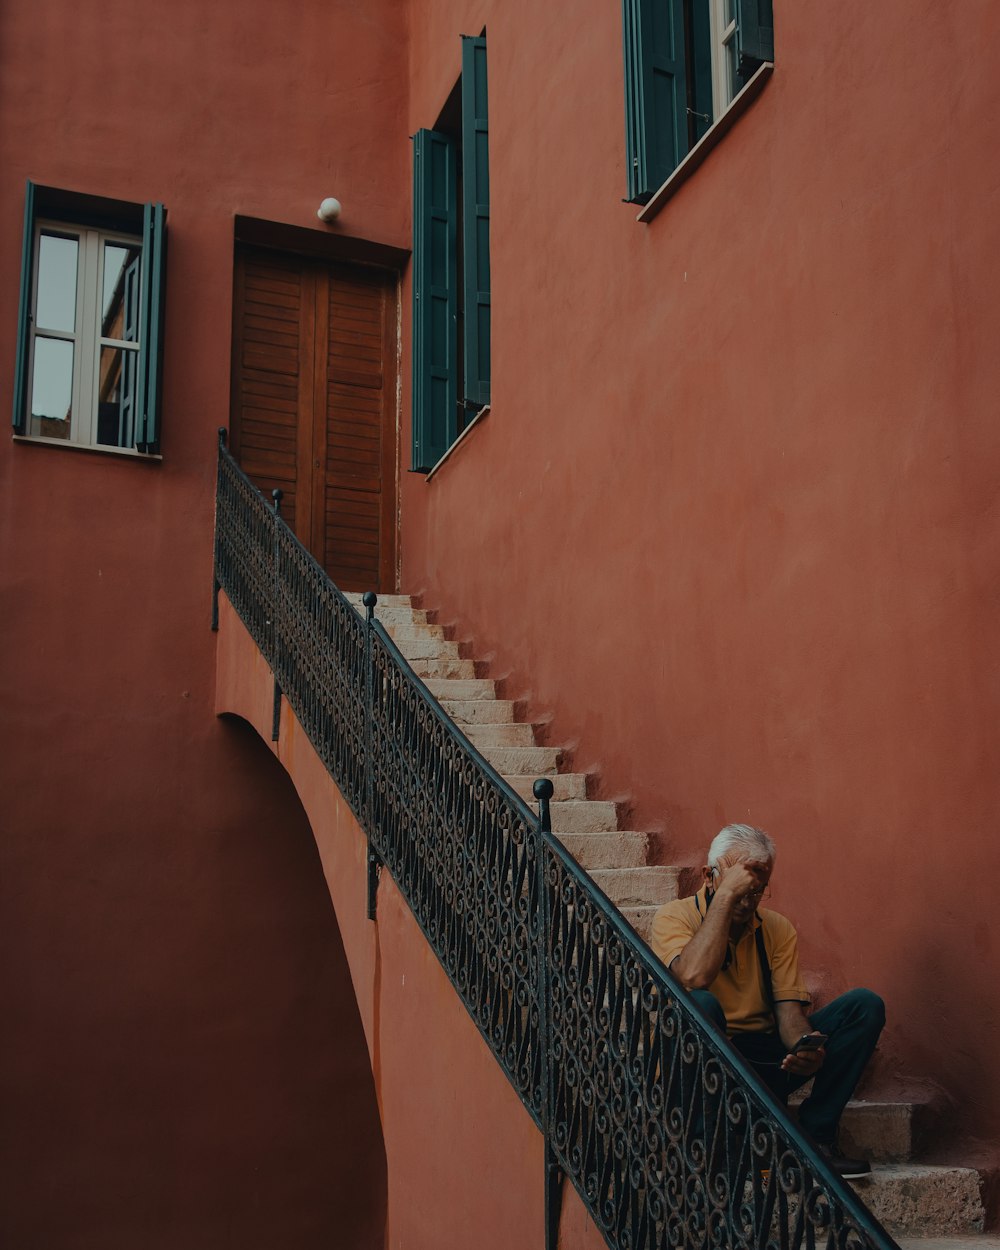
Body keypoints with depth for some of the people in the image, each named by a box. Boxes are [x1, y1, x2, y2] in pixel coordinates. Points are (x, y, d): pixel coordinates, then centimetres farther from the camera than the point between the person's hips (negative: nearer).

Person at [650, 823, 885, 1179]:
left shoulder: (778, 930, 9)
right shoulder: (675, 917, -5)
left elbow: (789, 1009, 0)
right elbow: (695, 977, -26)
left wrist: (805, 1046, -23)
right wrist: (725, 896, -22)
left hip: (764, 1062, 5)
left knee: (865, 1005, -9)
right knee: (700, 1006, -38)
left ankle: (813, 1134, -12)